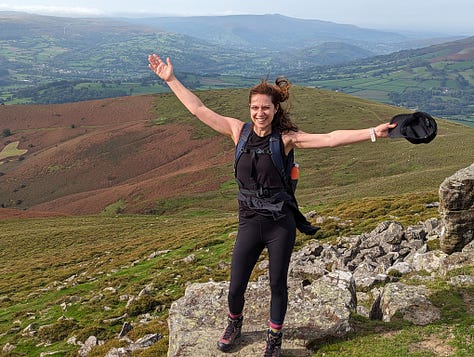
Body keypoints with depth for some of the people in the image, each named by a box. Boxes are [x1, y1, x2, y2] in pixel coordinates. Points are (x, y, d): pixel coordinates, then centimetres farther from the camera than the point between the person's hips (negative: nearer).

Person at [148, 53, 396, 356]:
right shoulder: (239, 131, 0)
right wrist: (171, 79, 7)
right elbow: (198, 109, 5)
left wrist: (372, 133, -27)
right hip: (249, 223, 2)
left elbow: (330, 139, -17)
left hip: (281, 225, -2)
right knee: (236, 287, 10)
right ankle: (235, 324, 43)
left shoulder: (286, 138, -7)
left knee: (278, 285, 12)